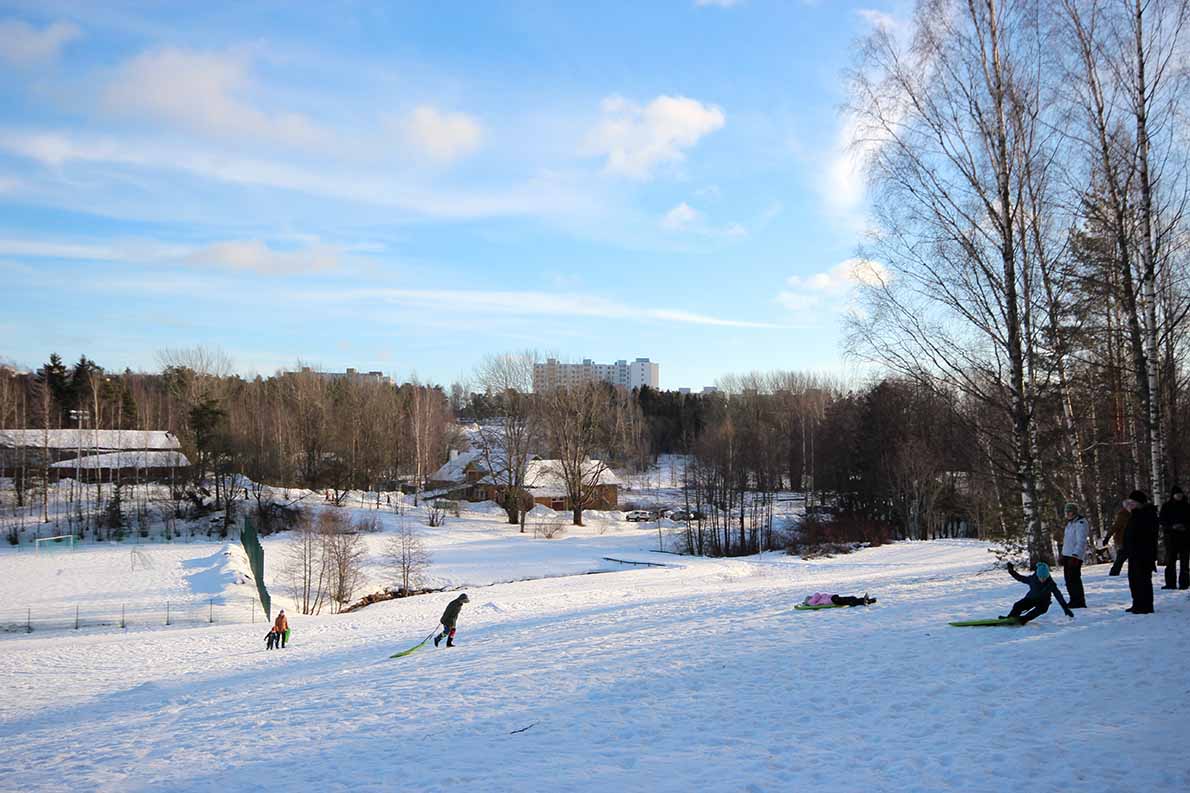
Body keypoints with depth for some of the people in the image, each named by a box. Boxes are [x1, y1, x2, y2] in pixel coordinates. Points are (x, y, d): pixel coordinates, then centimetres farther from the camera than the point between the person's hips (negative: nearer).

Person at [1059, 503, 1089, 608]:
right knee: (1068, 579, 11)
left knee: (1074, 579, -11)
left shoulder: (1080, 523, -12)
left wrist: (1075, 556, -27)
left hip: (1075, 556, -10)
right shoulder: (1070, 523, 18)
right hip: (1067, 555, 10)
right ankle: (1074, 601, 19)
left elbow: (1081, 541, -19)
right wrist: (1063, 555, 23)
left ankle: (1080, 602, -6)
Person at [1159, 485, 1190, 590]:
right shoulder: (1166, 506, 4)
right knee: (1170, 559, -2)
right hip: (1171, 535, 0)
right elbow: (1162, 521, 1)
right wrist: (1172, 526, -14)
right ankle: (1170, 583, 2)